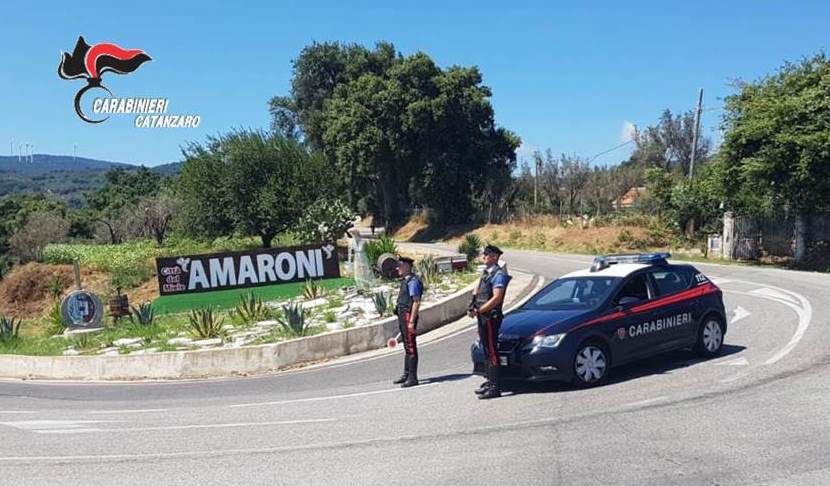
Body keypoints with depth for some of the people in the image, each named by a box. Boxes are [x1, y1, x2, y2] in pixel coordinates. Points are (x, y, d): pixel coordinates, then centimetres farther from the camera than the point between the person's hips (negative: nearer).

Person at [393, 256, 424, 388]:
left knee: (411, 347, -5)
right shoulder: (405, 281, 15)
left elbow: (416, 302, -20)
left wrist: (411, 321, -23)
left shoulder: (412, 281, -15)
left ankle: (412, 378, -1)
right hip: (403, 317, 10)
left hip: (409, 317, -10)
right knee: (407, 347, 18)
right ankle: (406, 374, 28)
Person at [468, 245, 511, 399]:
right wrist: (473, 304, 6)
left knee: (492, 351, -10)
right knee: (486, 351, 15)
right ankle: (490, 381, 25)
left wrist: (479, 310, -16)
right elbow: (477, 290, 25)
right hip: (483, 317, 10)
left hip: (491, 317, -10)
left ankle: (494, 387, -9)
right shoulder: (486, 273, 17)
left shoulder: (498, 275, -12)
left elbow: (497, 298, -20)